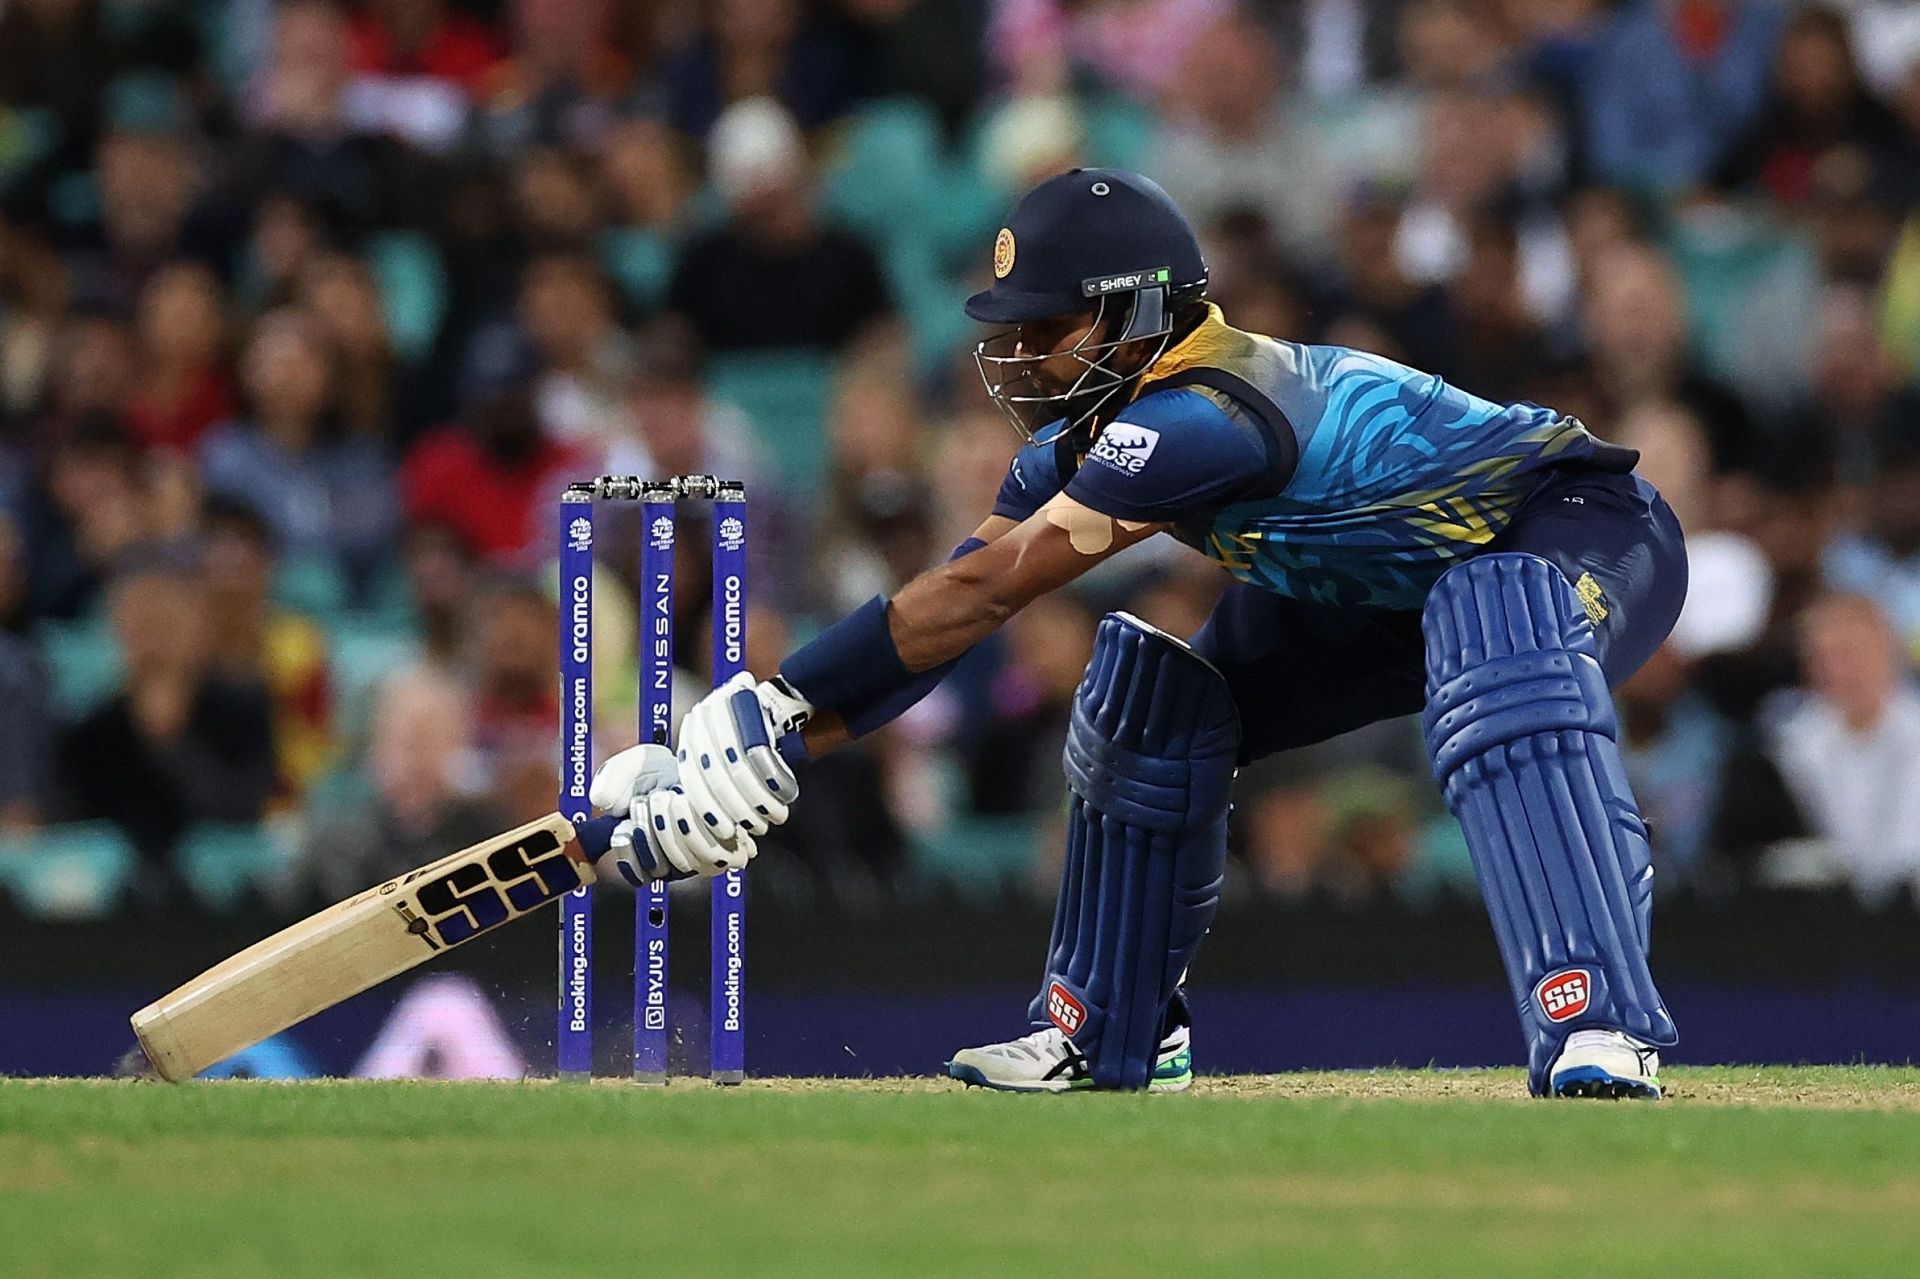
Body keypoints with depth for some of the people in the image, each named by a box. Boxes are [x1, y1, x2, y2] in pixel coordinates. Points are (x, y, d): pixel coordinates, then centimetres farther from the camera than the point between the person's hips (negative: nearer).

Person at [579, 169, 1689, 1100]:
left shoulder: (1203, 416, -33)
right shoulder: (1080, 443, -4)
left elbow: (979, 591, -34)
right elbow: (951, 615, -5)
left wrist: (777, 712, -34)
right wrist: (774, 739, -15)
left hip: (1585, 527, -10)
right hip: (1383, 591, 10)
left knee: (1498, 674, -41)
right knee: (1153, 703, 7)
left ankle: (1598, 1033, -48)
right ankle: (1112, 1036, 20)